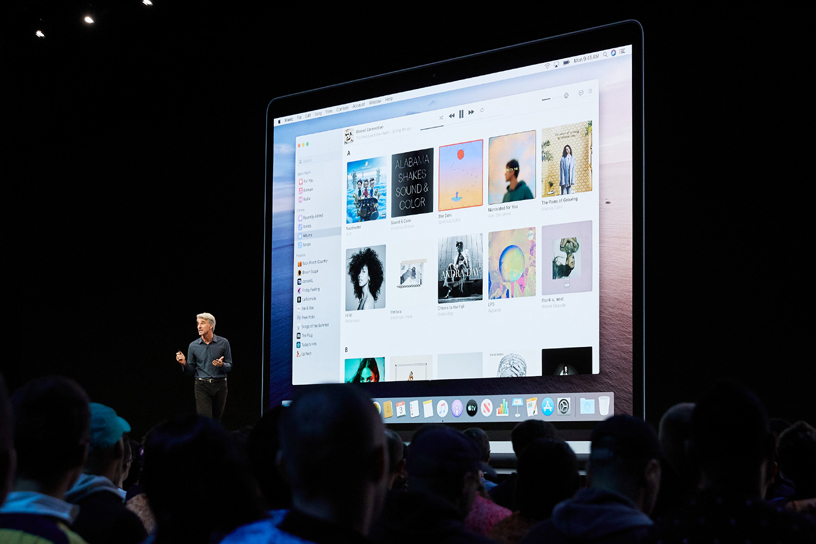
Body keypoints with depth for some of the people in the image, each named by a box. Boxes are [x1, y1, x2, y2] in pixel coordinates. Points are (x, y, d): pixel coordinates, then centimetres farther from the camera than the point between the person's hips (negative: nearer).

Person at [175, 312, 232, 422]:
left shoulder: (223, 343, 2)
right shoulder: (193, 346, 4)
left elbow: (229, 366, 5)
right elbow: (191, 370, 9)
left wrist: (221, 365, -16)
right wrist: (184, 364, -11)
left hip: (219, 385, 1)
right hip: (202, 386, -1)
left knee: (217, 419, 8)